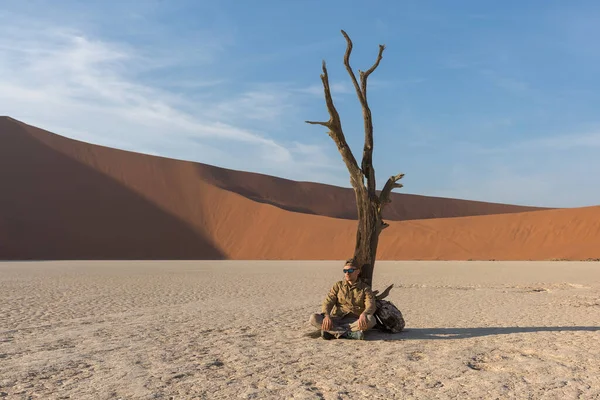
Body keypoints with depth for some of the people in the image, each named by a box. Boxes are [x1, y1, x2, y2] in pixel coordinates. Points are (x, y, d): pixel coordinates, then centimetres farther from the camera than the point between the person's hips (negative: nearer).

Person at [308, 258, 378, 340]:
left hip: (354, 321, -1)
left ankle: (331, 331, -30)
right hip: (337, 319, 2)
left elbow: (371, 305, -9)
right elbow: (328, 302, 2)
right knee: (313, 318, -24)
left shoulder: (365, 288, 8)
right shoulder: (338, 285, 14)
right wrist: (327, 316, -21)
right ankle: (349, 334, -32)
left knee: (371, 320, -34)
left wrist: (363, 314, -33)